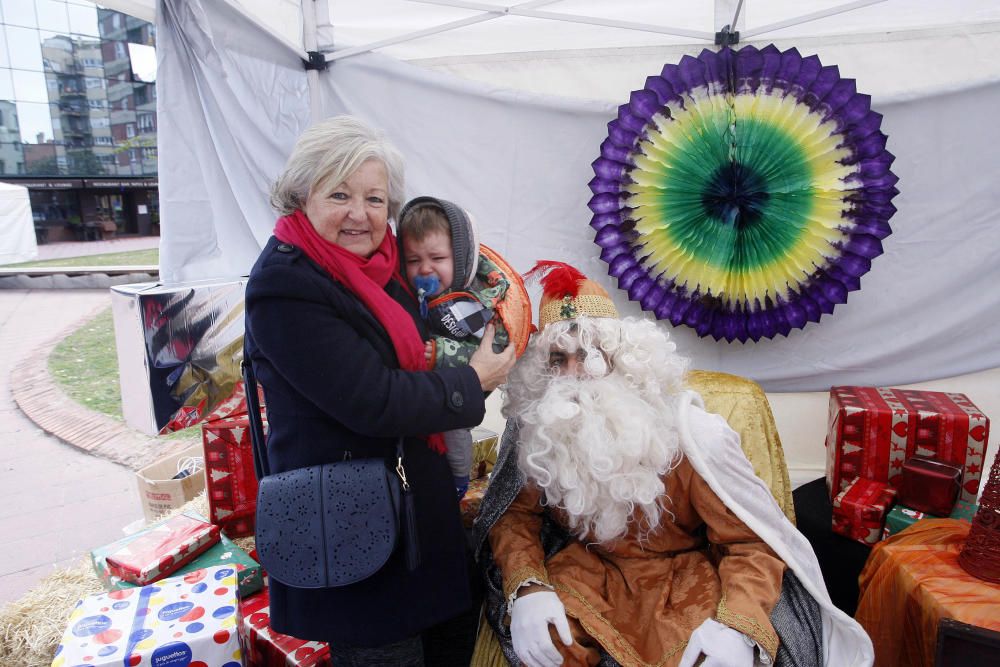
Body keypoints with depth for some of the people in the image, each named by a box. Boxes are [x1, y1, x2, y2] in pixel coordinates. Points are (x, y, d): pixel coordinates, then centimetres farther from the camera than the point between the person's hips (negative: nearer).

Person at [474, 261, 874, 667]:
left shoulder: (686, 433, -19)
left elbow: (751, 542, -16)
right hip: (590, 569, 1)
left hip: (685, 573, -1)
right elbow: (516, 515, -5)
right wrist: (526, 587, -26)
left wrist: (738, 627, -35)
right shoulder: (538, 431, -12)